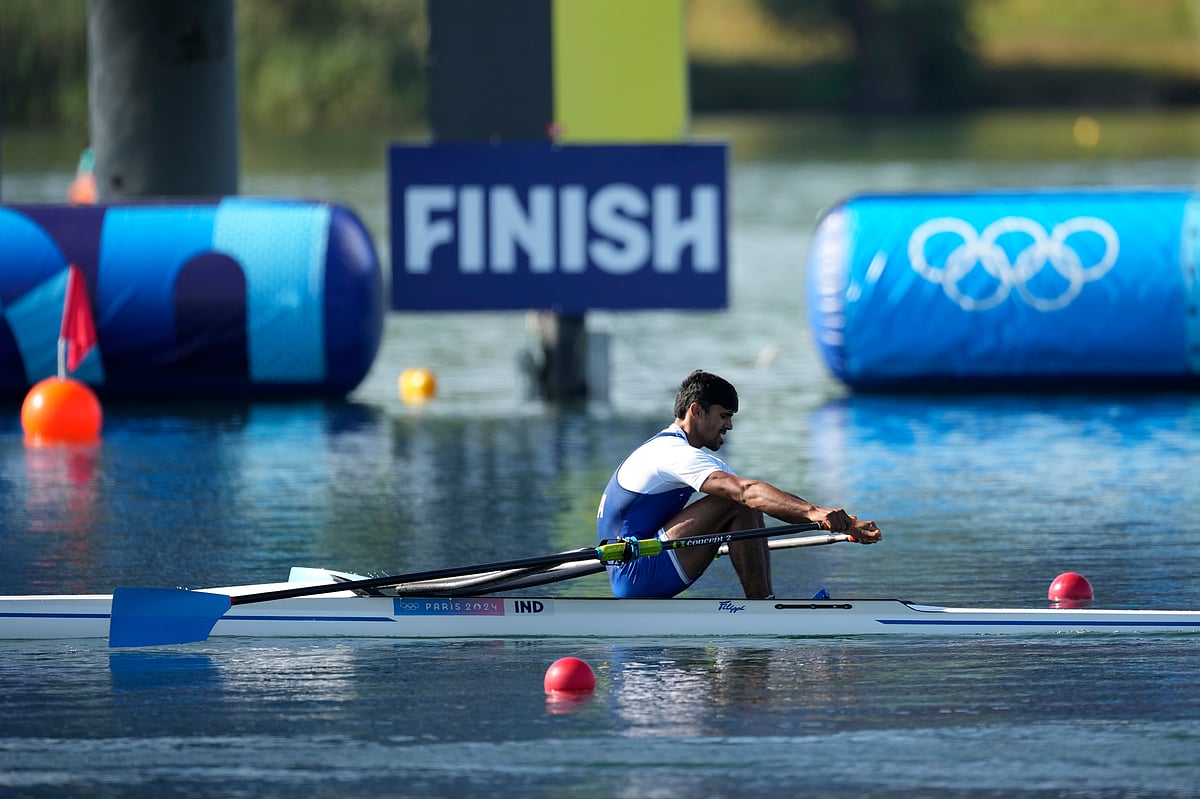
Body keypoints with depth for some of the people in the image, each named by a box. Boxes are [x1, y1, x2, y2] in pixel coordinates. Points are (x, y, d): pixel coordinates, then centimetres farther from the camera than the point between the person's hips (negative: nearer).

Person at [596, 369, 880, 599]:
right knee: (738, 504, -19)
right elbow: (746, 490, -33)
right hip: (635, 576, -10)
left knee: (749, 509, 4)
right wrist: (813, 512, -44)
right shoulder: (676, 454, -17)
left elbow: (776, 503, 10)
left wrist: (844, 525, 2)